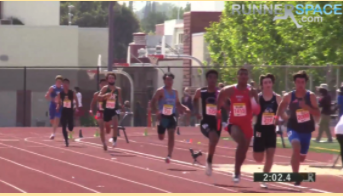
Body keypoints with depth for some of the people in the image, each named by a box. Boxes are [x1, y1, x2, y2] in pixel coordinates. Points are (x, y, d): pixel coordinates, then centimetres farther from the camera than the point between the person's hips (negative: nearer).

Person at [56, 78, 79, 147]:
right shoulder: (60, 94, -1)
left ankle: (71, 131, 34)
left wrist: (77, 108, -8)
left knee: (70, 126, -5)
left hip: (70, 111, 0)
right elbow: (58, 102, 2)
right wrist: (58, 107, -19)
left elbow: (76, 101, 6)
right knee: (64, 127, -5)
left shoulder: (72, 93, -1)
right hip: (64, 111, 0)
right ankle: (66, 141, 1)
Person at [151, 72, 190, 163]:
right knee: (161, 137, 5)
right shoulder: (160, 91, -9)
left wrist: (185, 108, 1)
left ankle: (169, 156, -14)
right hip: (162, 116, -3)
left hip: (171, 116, 3)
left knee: (171, 135, -14)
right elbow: (153, 102, -12)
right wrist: (156, 112, -28)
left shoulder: (175, 92, 8)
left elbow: (178, 104, 20)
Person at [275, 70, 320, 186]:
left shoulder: (311, 96, -5)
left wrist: (307, 107, -23)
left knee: (302, 157, 14)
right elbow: (281, 107, 13)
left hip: (306, 130, 3)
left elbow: (318, 113, -8)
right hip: (293, 128, -2)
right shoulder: (289, 96, -6)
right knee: (296, 148, -32)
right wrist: (277, 117, -2)